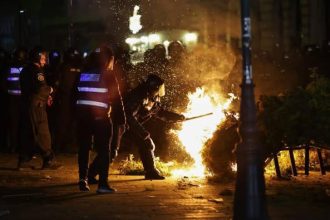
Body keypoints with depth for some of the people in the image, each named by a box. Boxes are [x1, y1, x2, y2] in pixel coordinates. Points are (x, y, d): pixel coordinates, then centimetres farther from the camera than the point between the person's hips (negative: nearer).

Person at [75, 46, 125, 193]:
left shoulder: (83, 73, 8)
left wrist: (75, 114, 13)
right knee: (103, 149, 2)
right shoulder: (107, 74, -4)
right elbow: (115, 97, -3)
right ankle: (103, 184, -3)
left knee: (83, 148, 15)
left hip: (82, 114, 4)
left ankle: (83, 179, 13)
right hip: (100, 116, -4)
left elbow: (75, 93, 8)